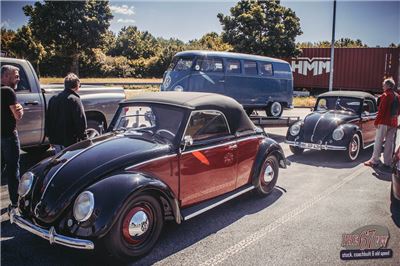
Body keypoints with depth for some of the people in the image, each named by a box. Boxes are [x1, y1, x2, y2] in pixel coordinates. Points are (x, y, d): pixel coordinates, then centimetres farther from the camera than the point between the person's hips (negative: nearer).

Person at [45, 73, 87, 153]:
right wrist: (83, 138, -10)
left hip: (55, 140, 7)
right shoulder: (74, 100, -14)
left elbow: (48, 120, 14)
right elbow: (81, 122, -18)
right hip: (70, 142, -7)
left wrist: (50, 137, 22)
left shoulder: (53, 99, 9)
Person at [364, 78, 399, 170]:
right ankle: (387, 163, 9)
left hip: (384, 122, -6)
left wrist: (376, 121, -11)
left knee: (378, 142, 1)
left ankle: (374, 161, 5)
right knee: (390, 143, 7)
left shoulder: (385, 95, -10)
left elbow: (381, 110, -15)